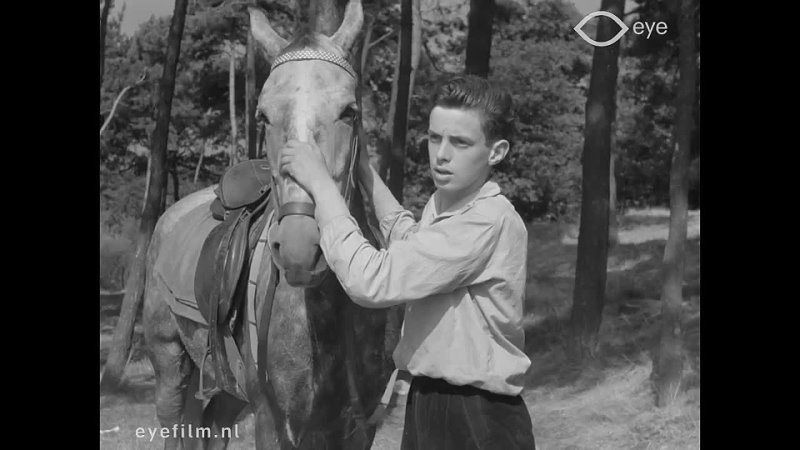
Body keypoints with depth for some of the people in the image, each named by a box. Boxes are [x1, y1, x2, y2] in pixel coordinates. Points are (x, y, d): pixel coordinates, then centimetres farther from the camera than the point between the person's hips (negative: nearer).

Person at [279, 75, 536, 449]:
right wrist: (360, 165, 25)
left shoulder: (490, 221, -23)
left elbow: (370, 282, -28)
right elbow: (409, 237, 32)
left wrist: (321, 183, -20)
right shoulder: (440, 203, 6)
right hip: (427, 402, 9)